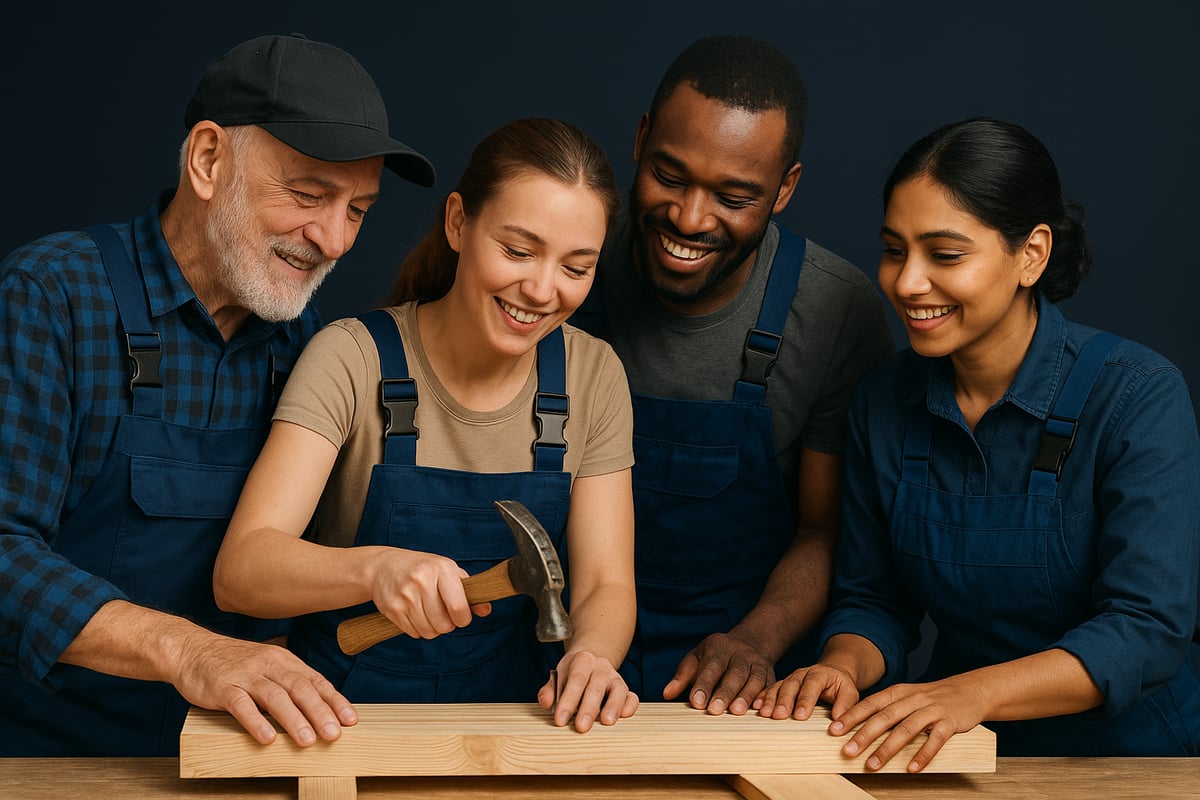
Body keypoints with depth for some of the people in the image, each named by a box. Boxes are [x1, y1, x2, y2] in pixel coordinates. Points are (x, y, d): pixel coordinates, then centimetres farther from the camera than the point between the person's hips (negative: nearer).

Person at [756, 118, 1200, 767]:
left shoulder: (1138, 396, -11)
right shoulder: (883, 403, 2)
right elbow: (872, 599, 9)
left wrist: (973, 691, -30)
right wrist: (842, 667, -14)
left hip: (1128, 748, -3)